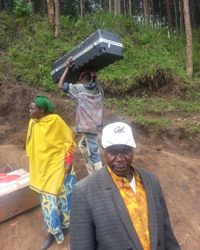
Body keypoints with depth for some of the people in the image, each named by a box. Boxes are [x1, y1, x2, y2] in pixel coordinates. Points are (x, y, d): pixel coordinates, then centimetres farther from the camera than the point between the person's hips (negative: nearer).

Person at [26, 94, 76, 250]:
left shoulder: (55, 120, -16)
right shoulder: (32, 123, -1)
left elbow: (68, 139, -10)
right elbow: (32, 145, 10)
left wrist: (68, 160, -15)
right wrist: (34, 164, 12)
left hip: (58, 165, -4)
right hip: (42, 167, 4)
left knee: (62, 195, 11)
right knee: (48, 198, 11)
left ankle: (66, 223, 37)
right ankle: (53, 232, 29)